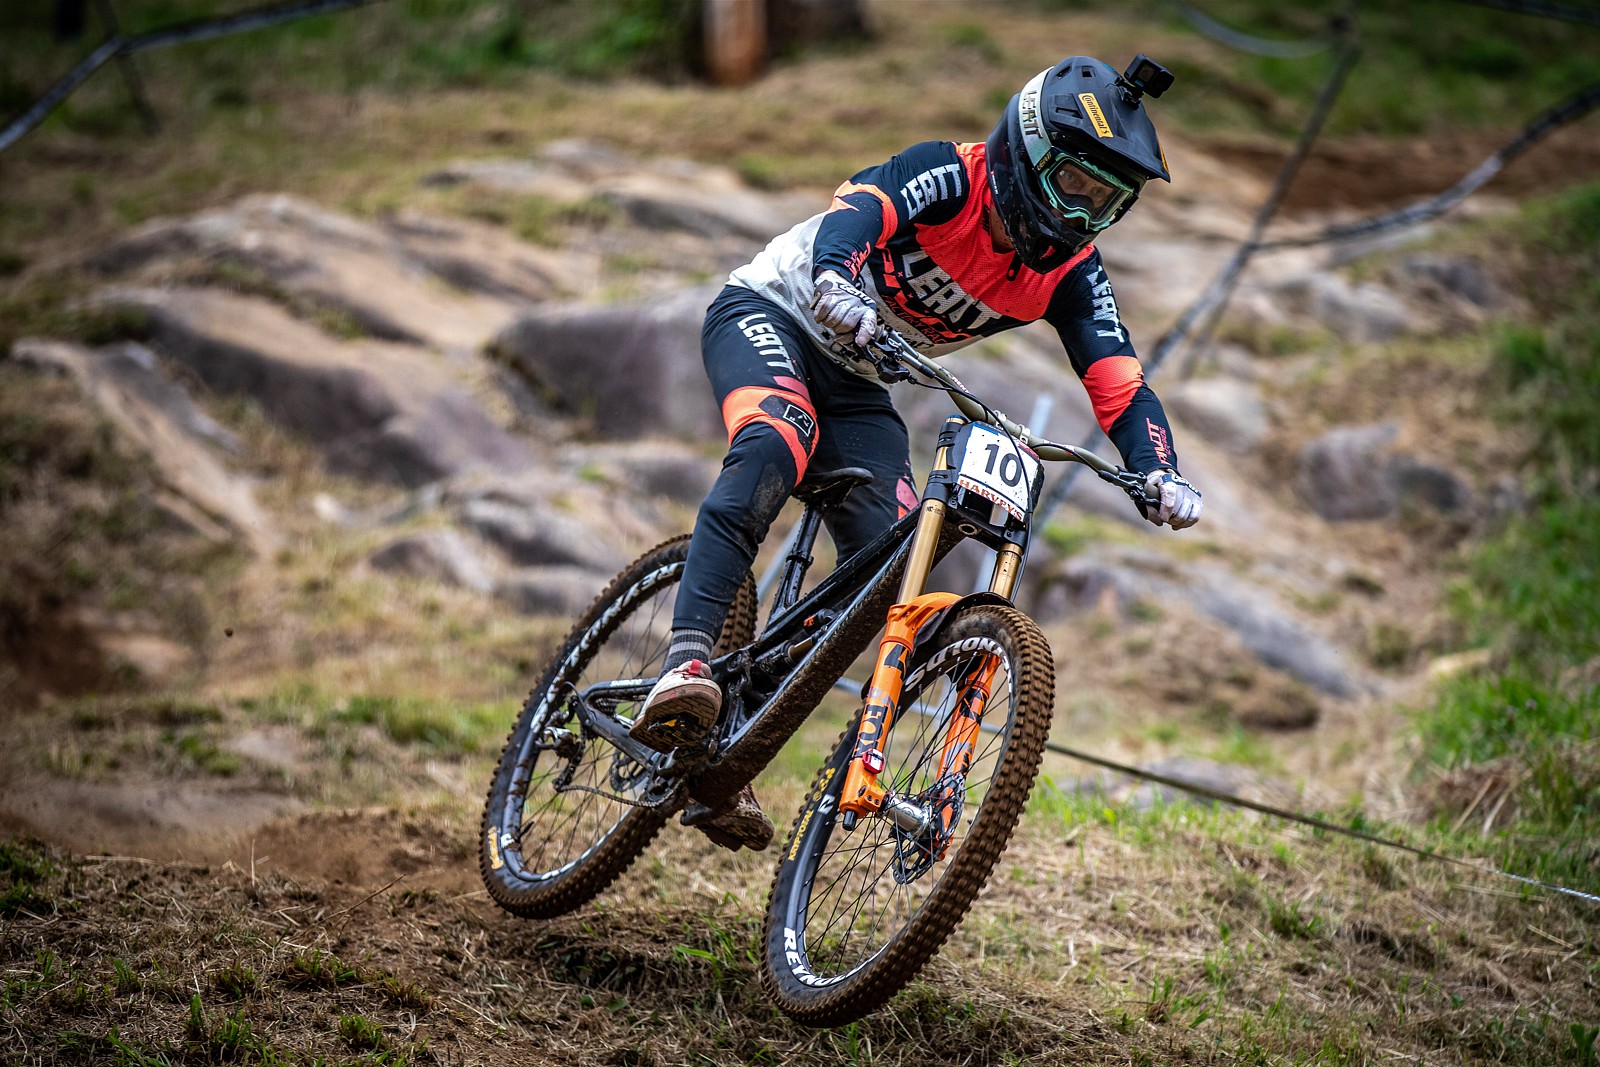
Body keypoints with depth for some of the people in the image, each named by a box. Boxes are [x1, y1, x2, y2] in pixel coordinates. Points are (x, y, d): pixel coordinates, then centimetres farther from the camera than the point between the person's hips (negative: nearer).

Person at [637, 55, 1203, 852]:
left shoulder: (1068, 272, -6)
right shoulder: (950, 176, -21)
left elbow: (1118, 383, -13)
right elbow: (861, 206, -39)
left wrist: (1160, 474, -33)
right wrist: (836, 279, -62)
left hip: (855, 383, 6)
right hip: (768, 312, -6)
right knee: (775, 448, -39)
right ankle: (686, 665, -47)